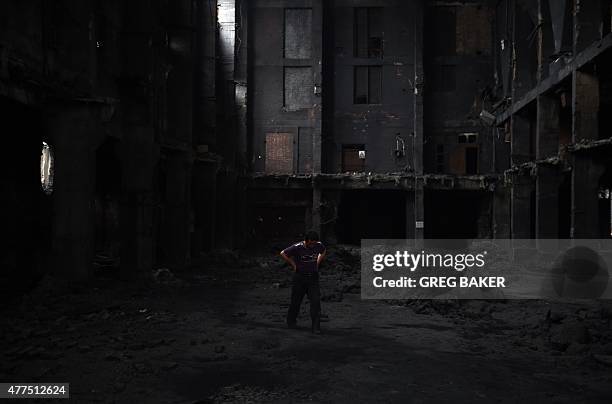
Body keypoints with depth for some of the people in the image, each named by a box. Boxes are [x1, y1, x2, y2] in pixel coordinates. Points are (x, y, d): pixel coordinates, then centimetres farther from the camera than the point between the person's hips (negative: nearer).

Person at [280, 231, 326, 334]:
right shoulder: (297, 247, -16)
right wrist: (293, 265, -5)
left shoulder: (319, 245, -5)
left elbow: (323, 252, 19)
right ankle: (291, 322, 32)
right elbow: (283, 253, -7)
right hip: (299, 278, -2)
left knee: (316, 301, -10)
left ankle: (316, 327, -6)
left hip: (313, 279, 2)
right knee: (296, 301, 9)